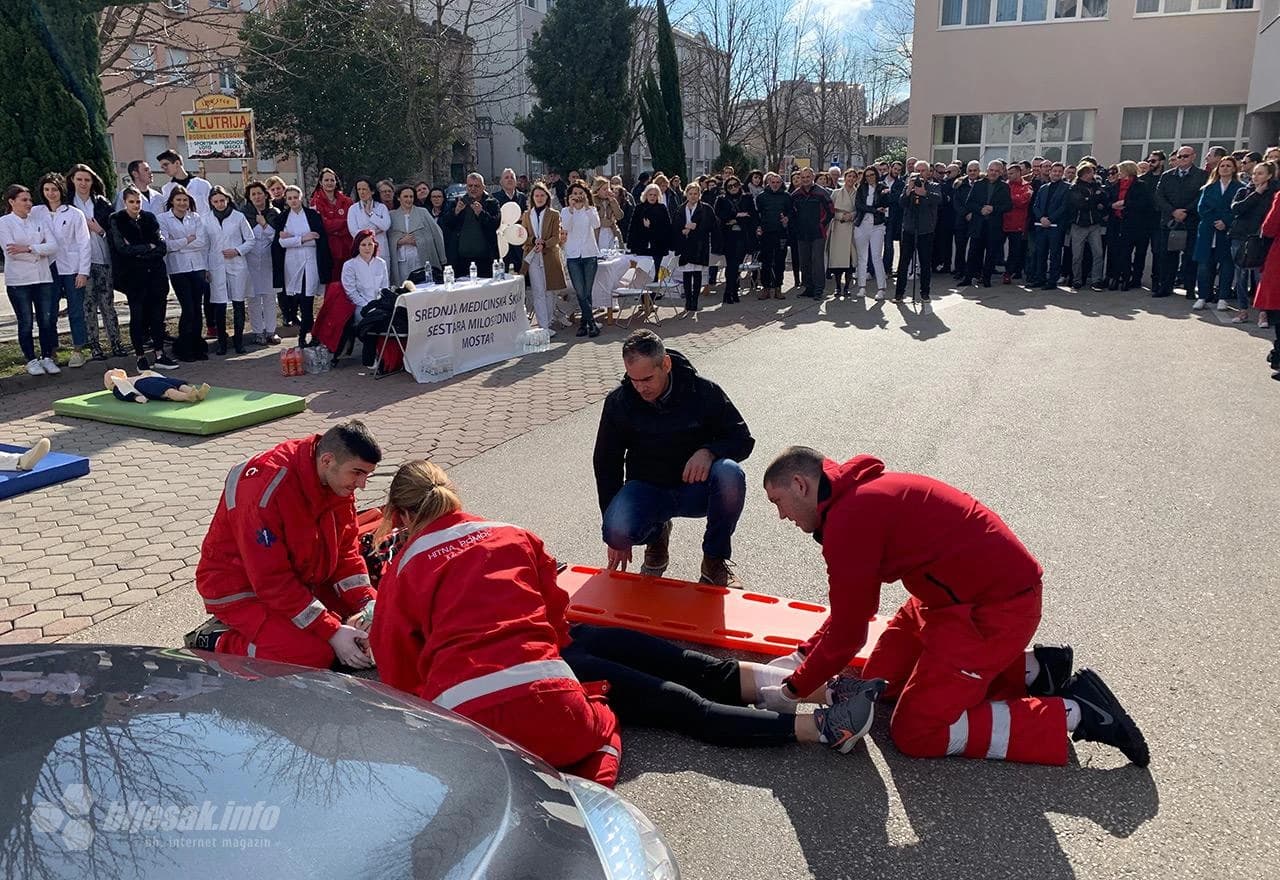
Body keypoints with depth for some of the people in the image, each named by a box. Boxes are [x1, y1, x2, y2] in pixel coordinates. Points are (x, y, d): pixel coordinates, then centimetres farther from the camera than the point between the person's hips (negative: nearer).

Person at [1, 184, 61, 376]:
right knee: (25, 322, 3)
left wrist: (27, 248, -14)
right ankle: (31, 360, 12)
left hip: (43, 277, 3)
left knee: (46, 320, 3)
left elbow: (53, 246, -3)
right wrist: (39, 252, -7)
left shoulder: (39, 221, 10)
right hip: (18, 280, -3)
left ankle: (47, 357, 14)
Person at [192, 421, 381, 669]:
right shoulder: (266, 488, -31)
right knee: (315, 655, -25)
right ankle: (213, 642, -6)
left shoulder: (338, 478, -8)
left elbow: (346, 550, 1)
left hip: (302, 579, 8)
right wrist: (332, 633, -29)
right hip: (242, 590, -8)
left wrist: (369, 605, -14)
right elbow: (272, 581, -28)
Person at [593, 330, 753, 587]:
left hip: (697, 488, 0)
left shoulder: (703, 391, -11)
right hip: (647, 489, 1)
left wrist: (709, 451, -28)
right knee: (616, 531, -31)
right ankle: (656, 535, 9)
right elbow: (605, 463, 1)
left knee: (731, 475, -34)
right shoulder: (618, 402, -7)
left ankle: (715, 560, -9)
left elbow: (743, 440, -3)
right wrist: (617, 538, -1)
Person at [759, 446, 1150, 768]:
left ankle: (1073, 713, 0)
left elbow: (847, 631, -17)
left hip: (997, 605, -10)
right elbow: (852, 609, 18)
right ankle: (1030, 670, 19)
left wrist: (792, 691, -4)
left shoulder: (848, 520, -21)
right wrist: (803, 656, 11)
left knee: (916, 733, -6)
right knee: (883, 680, 15)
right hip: (959, 591, 10)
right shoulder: (861, 495, 10)